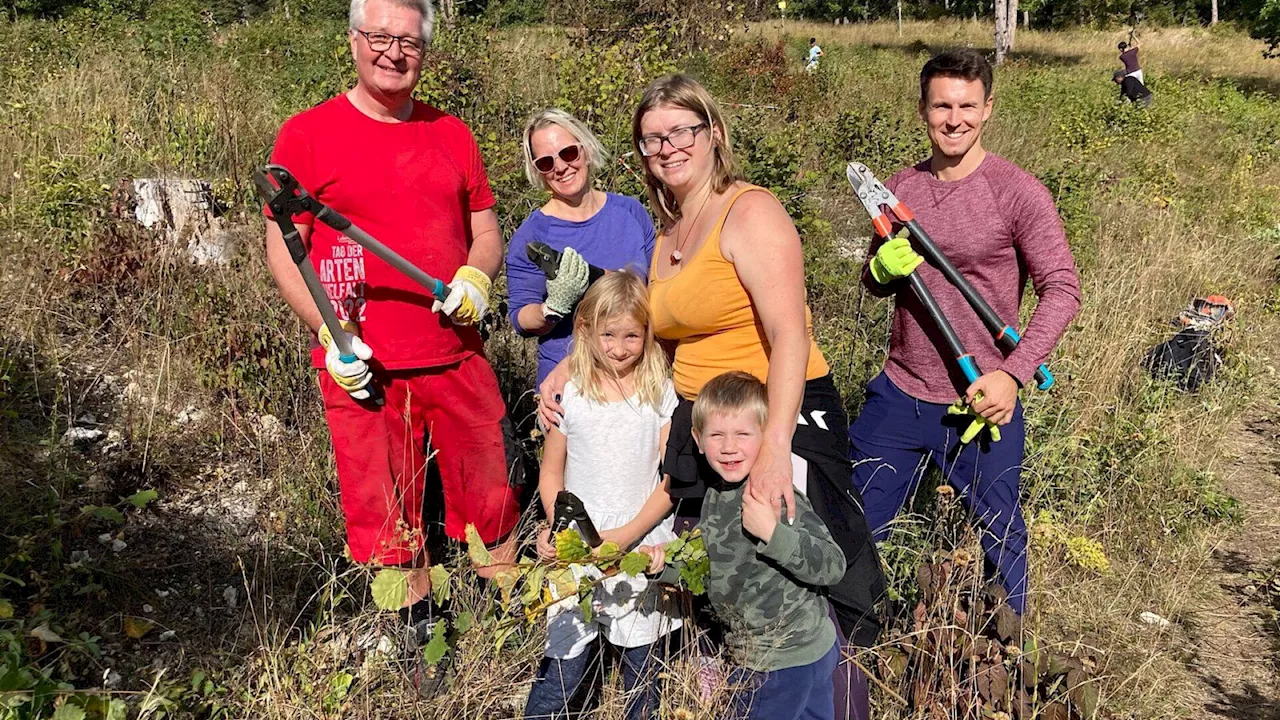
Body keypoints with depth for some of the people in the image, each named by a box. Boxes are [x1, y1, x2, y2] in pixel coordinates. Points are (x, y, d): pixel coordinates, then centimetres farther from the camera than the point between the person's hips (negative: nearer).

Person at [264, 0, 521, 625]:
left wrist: (475, 275, -5)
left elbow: (486, 231, 17)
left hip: (459, 357, 4)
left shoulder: (451, 134, 12)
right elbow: (281, 250, -1)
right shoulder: (306, 134, 0)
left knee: (494, 505, 9)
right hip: (363, 369, -3)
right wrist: (331, 336, -12)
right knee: (387, 520, 6)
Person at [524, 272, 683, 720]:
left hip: (645, 544, 1)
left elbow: (672, 479, -1)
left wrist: (628, 534, -11)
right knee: (563, 665, -2)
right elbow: (551, 475, 7)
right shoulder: (570, 394, 0)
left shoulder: (661, 393, 0)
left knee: (643, 664, 9)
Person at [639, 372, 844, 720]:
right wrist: (665, 564, -2)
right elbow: (706, 561, 15)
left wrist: (772, 532, -38)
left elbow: (832, 567, -28)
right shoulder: (716, 498, 2)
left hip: (783, 664, -8)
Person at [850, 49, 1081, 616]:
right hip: (897, 395, 4)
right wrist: (882, 269, -10)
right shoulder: (900, 188, 5)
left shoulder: (1017, 192, -10)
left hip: (982, 404, -4)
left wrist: (1013, 374, -20)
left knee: (1001, 541, 14)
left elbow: (1061, 289, -11)